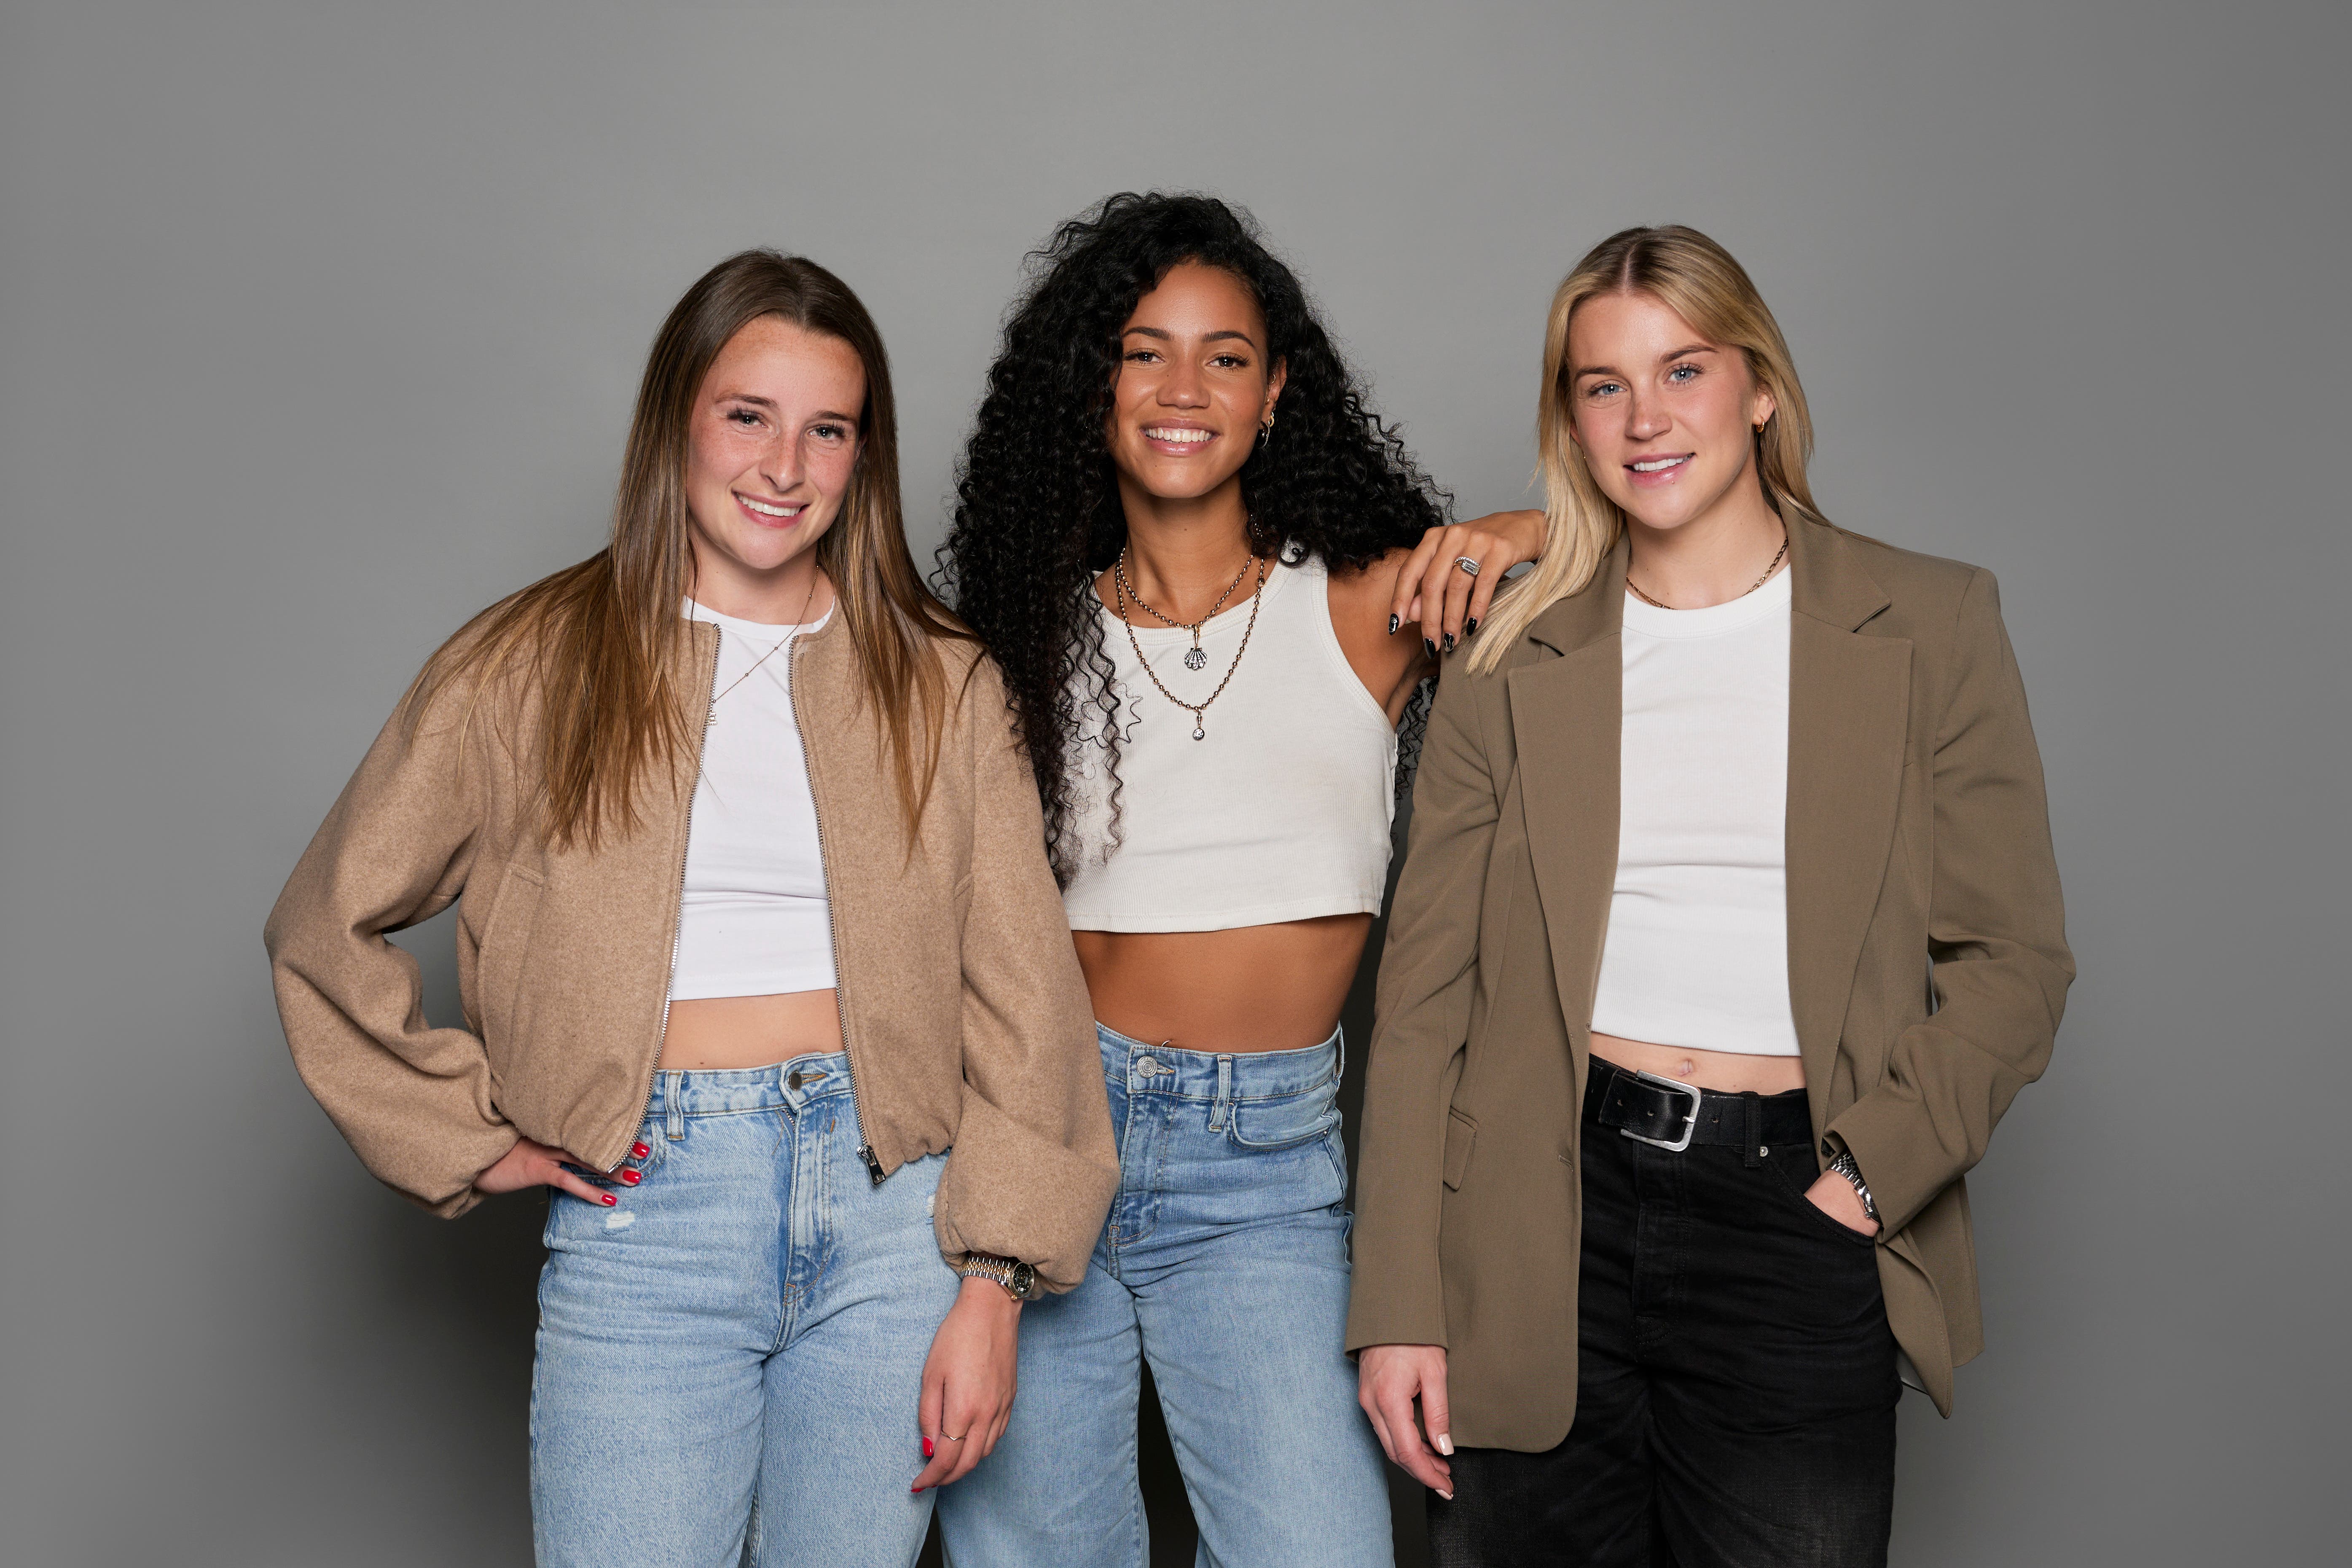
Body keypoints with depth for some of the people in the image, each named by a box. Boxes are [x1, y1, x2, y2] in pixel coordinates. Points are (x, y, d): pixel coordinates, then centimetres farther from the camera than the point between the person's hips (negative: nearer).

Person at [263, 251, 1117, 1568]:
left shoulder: (942, 682, 7)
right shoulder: (530, 667, 4)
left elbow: (1019, 990, 2)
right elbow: (329, 926, 11)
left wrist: (993, 1283, -4)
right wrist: (469, 1134, 3)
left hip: (890, 1207, 1)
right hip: (640, 1217, -1)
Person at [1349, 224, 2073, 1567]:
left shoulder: (1930, 626, 3)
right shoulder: (1516, 660, 5)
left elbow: (2012, 957, 3)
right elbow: (1429, 984, 3)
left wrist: (1869, 1177, -10)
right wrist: (1400, 1299, -2)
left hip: (1795, 1220, 0)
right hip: (1543, 1216, 1)